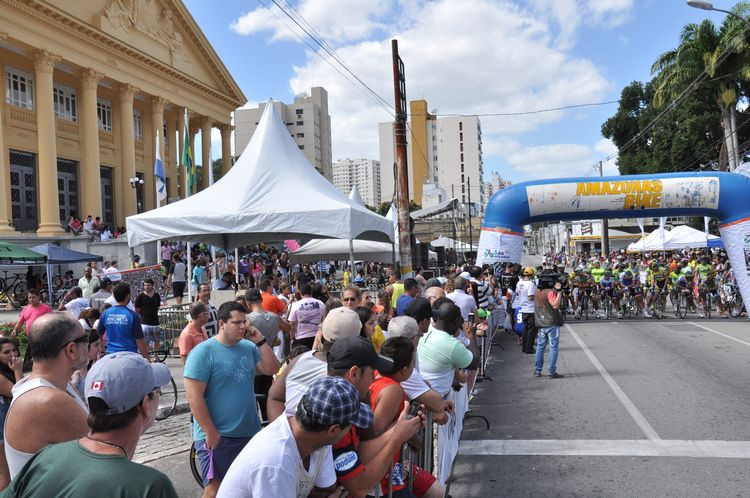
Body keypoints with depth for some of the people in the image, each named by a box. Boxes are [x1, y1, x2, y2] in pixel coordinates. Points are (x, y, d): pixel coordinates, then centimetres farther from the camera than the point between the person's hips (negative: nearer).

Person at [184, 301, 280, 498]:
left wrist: (260, 341, -9)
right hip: (217, 436, -6)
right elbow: (194, 397, -16)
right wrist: (210, 432, -17)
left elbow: (272, 369, 1)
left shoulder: (248, 347, 5)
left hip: (249, 432, 6)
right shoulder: (203, 352, -14)